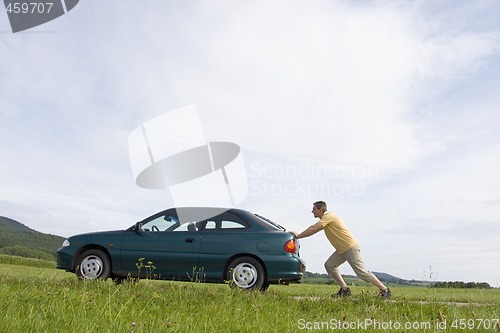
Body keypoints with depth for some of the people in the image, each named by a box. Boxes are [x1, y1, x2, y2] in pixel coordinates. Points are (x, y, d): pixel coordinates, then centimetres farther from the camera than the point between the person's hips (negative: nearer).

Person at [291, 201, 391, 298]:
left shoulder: (328, 216, -18)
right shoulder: (325, 218, 14)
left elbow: (313, 229, -23)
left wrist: (298, 235, -16)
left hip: (351, 247, -10)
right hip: (342, 249, 10)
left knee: (361, 272, -7)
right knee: (329, 265, 3)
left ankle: (385, 290, 5)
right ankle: (345, 289, 6)